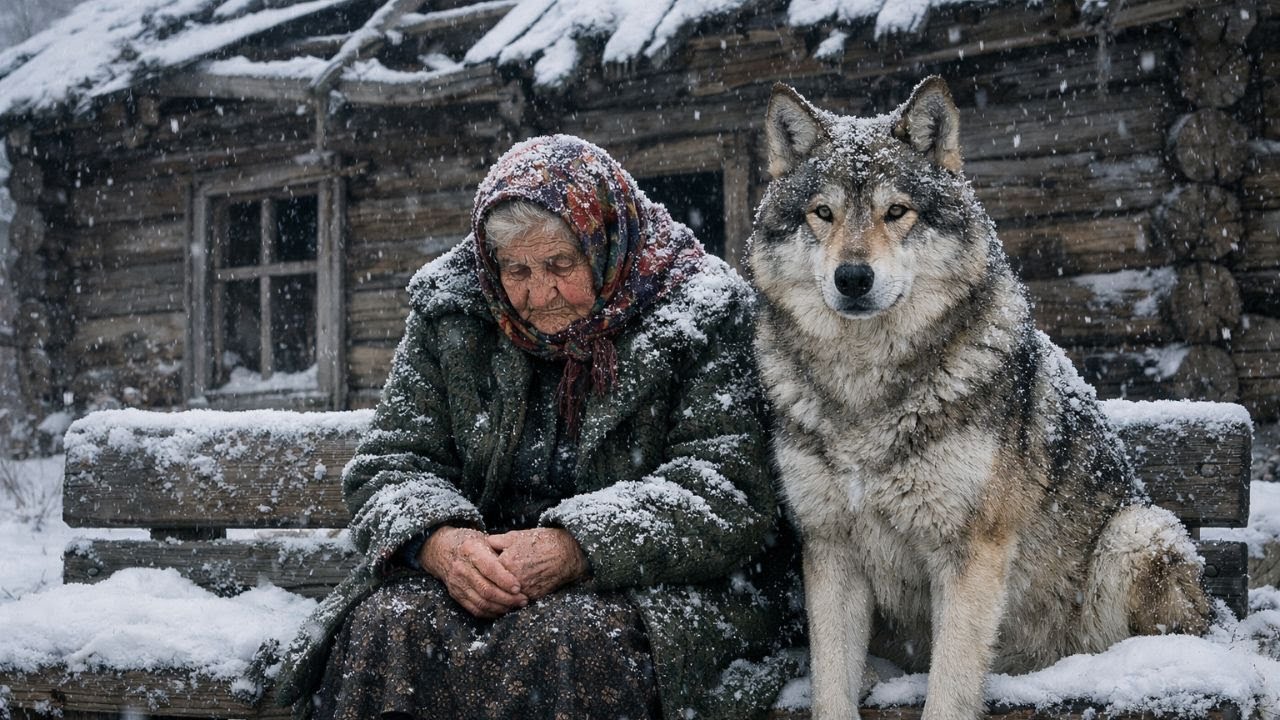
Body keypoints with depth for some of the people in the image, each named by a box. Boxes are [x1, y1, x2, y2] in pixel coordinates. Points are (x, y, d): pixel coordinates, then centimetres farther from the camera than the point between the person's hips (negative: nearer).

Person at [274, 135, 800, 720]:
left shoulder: (700, 316, -4)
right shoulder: (450, 316, 8)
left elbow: (726, 488, -13)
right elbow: (390, 463, 7)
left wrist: (579, 547, -26)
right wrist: (436, 539, -18)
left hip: (649, 581, -3)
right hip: (483, 576, 3)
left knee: (570, 637, -36)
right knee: (388, 626, -28)